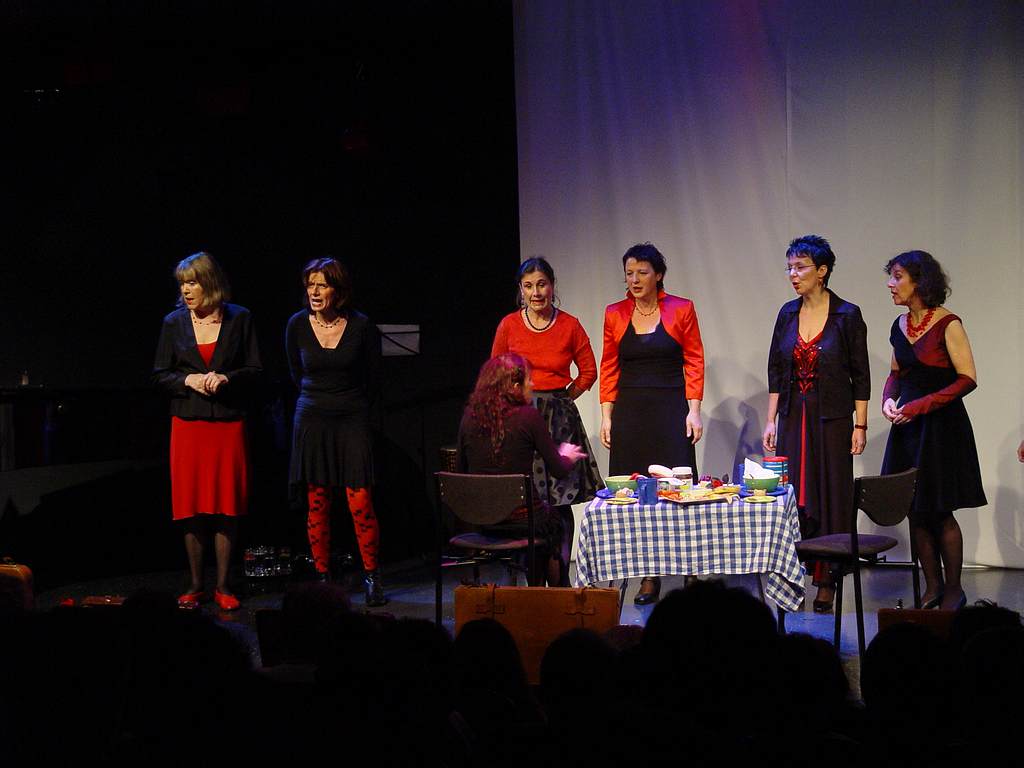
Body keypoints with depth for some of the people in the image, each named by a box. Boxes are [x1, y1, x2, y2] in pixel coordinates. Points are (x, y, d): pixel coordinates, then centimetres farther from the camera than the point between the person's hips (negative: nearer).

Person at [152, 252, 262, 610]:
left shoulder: (239, 319, 2)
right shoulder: (174, 323, 5)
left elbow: (255, 370, 4)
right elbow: (160, 375, 8)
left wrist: (226, 378, -13)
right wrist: (188, 380, -10)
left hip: (229, 422, -1)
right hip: (188, 423, 1)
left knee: (227, 505, -1)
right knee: (191, 505, 1)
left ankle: (222, 585, 8)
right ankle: (195, 584, 10)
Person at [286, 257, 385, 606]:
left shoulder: (361, 326, -6)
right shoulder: (297, 325, -1)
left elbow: (373, 379, 8)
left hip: (352, 420, -2)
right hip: (312, 420, 2)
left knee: (360, 503, -7)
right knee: (317, 505, 2)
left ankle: (371, 575, 7)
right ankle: (322, 577, 10)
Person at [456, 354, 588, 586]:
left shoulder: (470, 415, -1)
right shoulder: (528, 416, -13)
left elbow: (460, 467, 9)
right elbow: (559, 471, -7)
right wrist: (568, 456, 17)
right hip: (521, 518, -5)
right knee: (555, 519, 28)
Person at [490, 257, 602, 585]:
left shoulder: (570, 325, 0)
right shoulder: (509, 325, 3)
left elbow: (589, 370, 10)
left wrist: (563, 396, 4)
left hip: (559, 418, -1)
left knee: (561, 501, -4)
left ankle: (561, 578, 3)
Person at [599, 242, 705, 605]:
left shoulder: (681, 310, 1)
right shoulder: (614, 314, 7)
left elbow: (694, 362, 2)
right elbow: (609, 368, 9)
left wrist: (694, 411, -6)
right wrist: (606, 416, 3)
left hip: (671, 411, -2)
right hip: (630, 412, 2)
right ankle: (649, 577, 3)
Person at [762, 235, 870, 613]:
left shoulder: (847, 315, -6)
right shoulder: (787, 313, 6)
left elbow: (860, 376, -4)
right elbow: (775, 372, 10)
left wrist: (860, 426, -7)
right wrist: (771, 420, 5)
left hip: (832, 420, -4)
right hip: (793, 418, 4)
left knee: (830, 497, 1)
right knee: (792, 497, 3)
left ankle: (827, 582, 7)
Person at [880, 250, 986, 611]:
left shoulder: (947, 324, -12)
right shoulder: (900, 326, 8)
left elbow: (968, 378, -14)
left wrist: (920, 405, -18)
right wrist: (888, 399, -2)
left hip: (941, 425, -6)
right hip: (907, 425, 6)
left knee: (940, 513, -2)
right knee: (915, 513, 7)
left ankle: (954, 590, 11)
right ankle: (932, 587, 18)